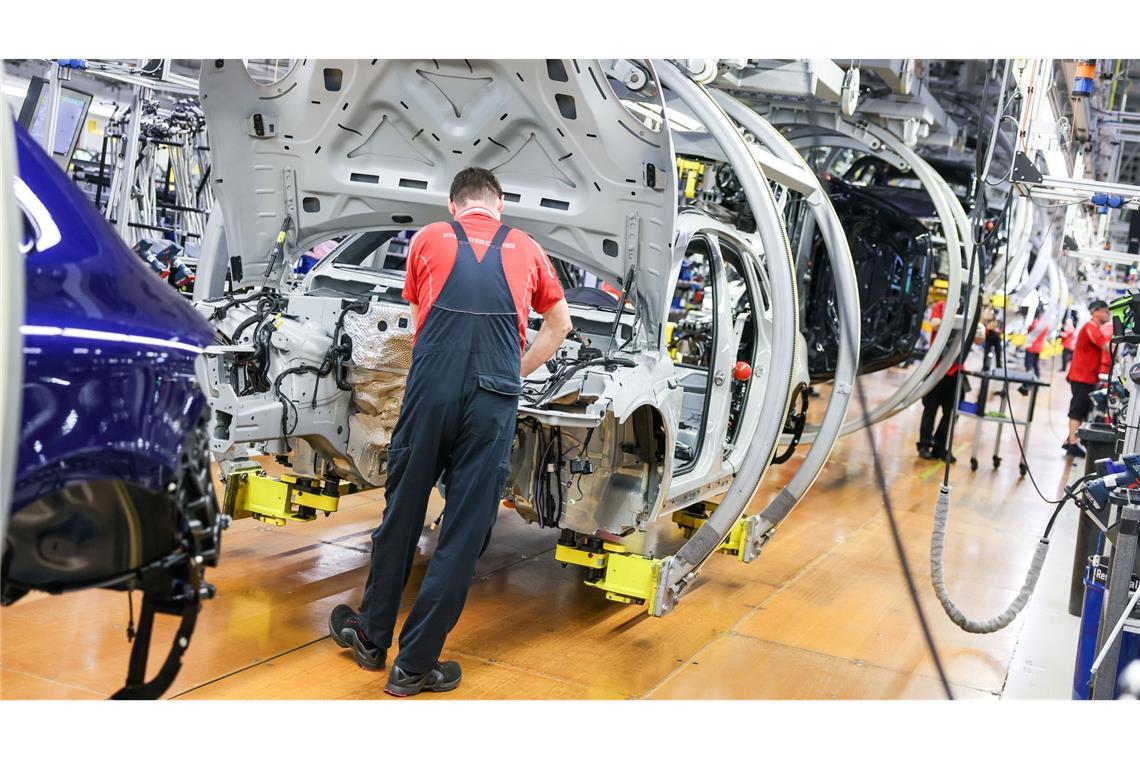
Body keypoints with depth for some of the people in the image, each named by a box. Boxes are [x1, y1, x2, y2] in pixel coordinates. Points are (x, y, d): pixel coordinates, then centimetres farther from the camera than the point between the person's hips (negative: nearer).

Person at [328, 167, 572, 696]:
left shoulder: (428, 240, 14)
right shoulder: (525, 249, 16)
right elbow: (559, 325, 28)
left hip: (430, 389, 1)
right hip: (495, 399, 0)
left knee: (401, 514, 15)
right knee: (465, 531, 6)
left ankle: (371, 637, 30)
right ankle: (415, 664, 12)